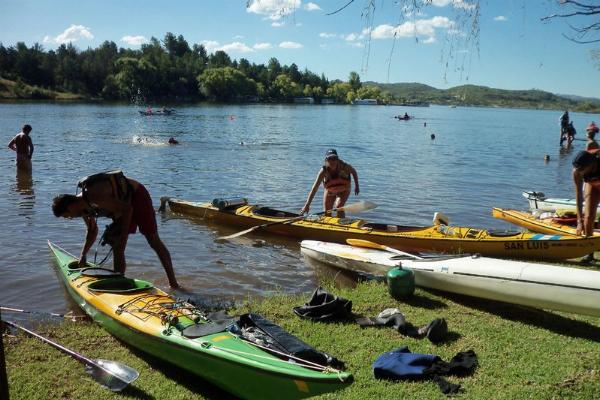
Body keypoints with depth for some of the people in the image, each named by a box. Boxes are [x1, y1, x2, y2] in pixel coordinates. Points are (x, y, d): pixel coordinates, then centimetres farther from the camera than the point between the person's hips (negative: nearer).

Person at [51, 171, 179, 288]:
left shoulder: (93, 196, -32)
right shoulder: (82, 206, -2)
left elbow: (127, 209, -30)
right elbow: (92, 230, 16)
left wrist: (123, 237, -26)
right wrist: (83, 255, 13)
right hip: (125, 201, 9)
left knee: (154, 241, -8)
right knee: (117, 248, 4)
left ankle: (173, 283, -5)